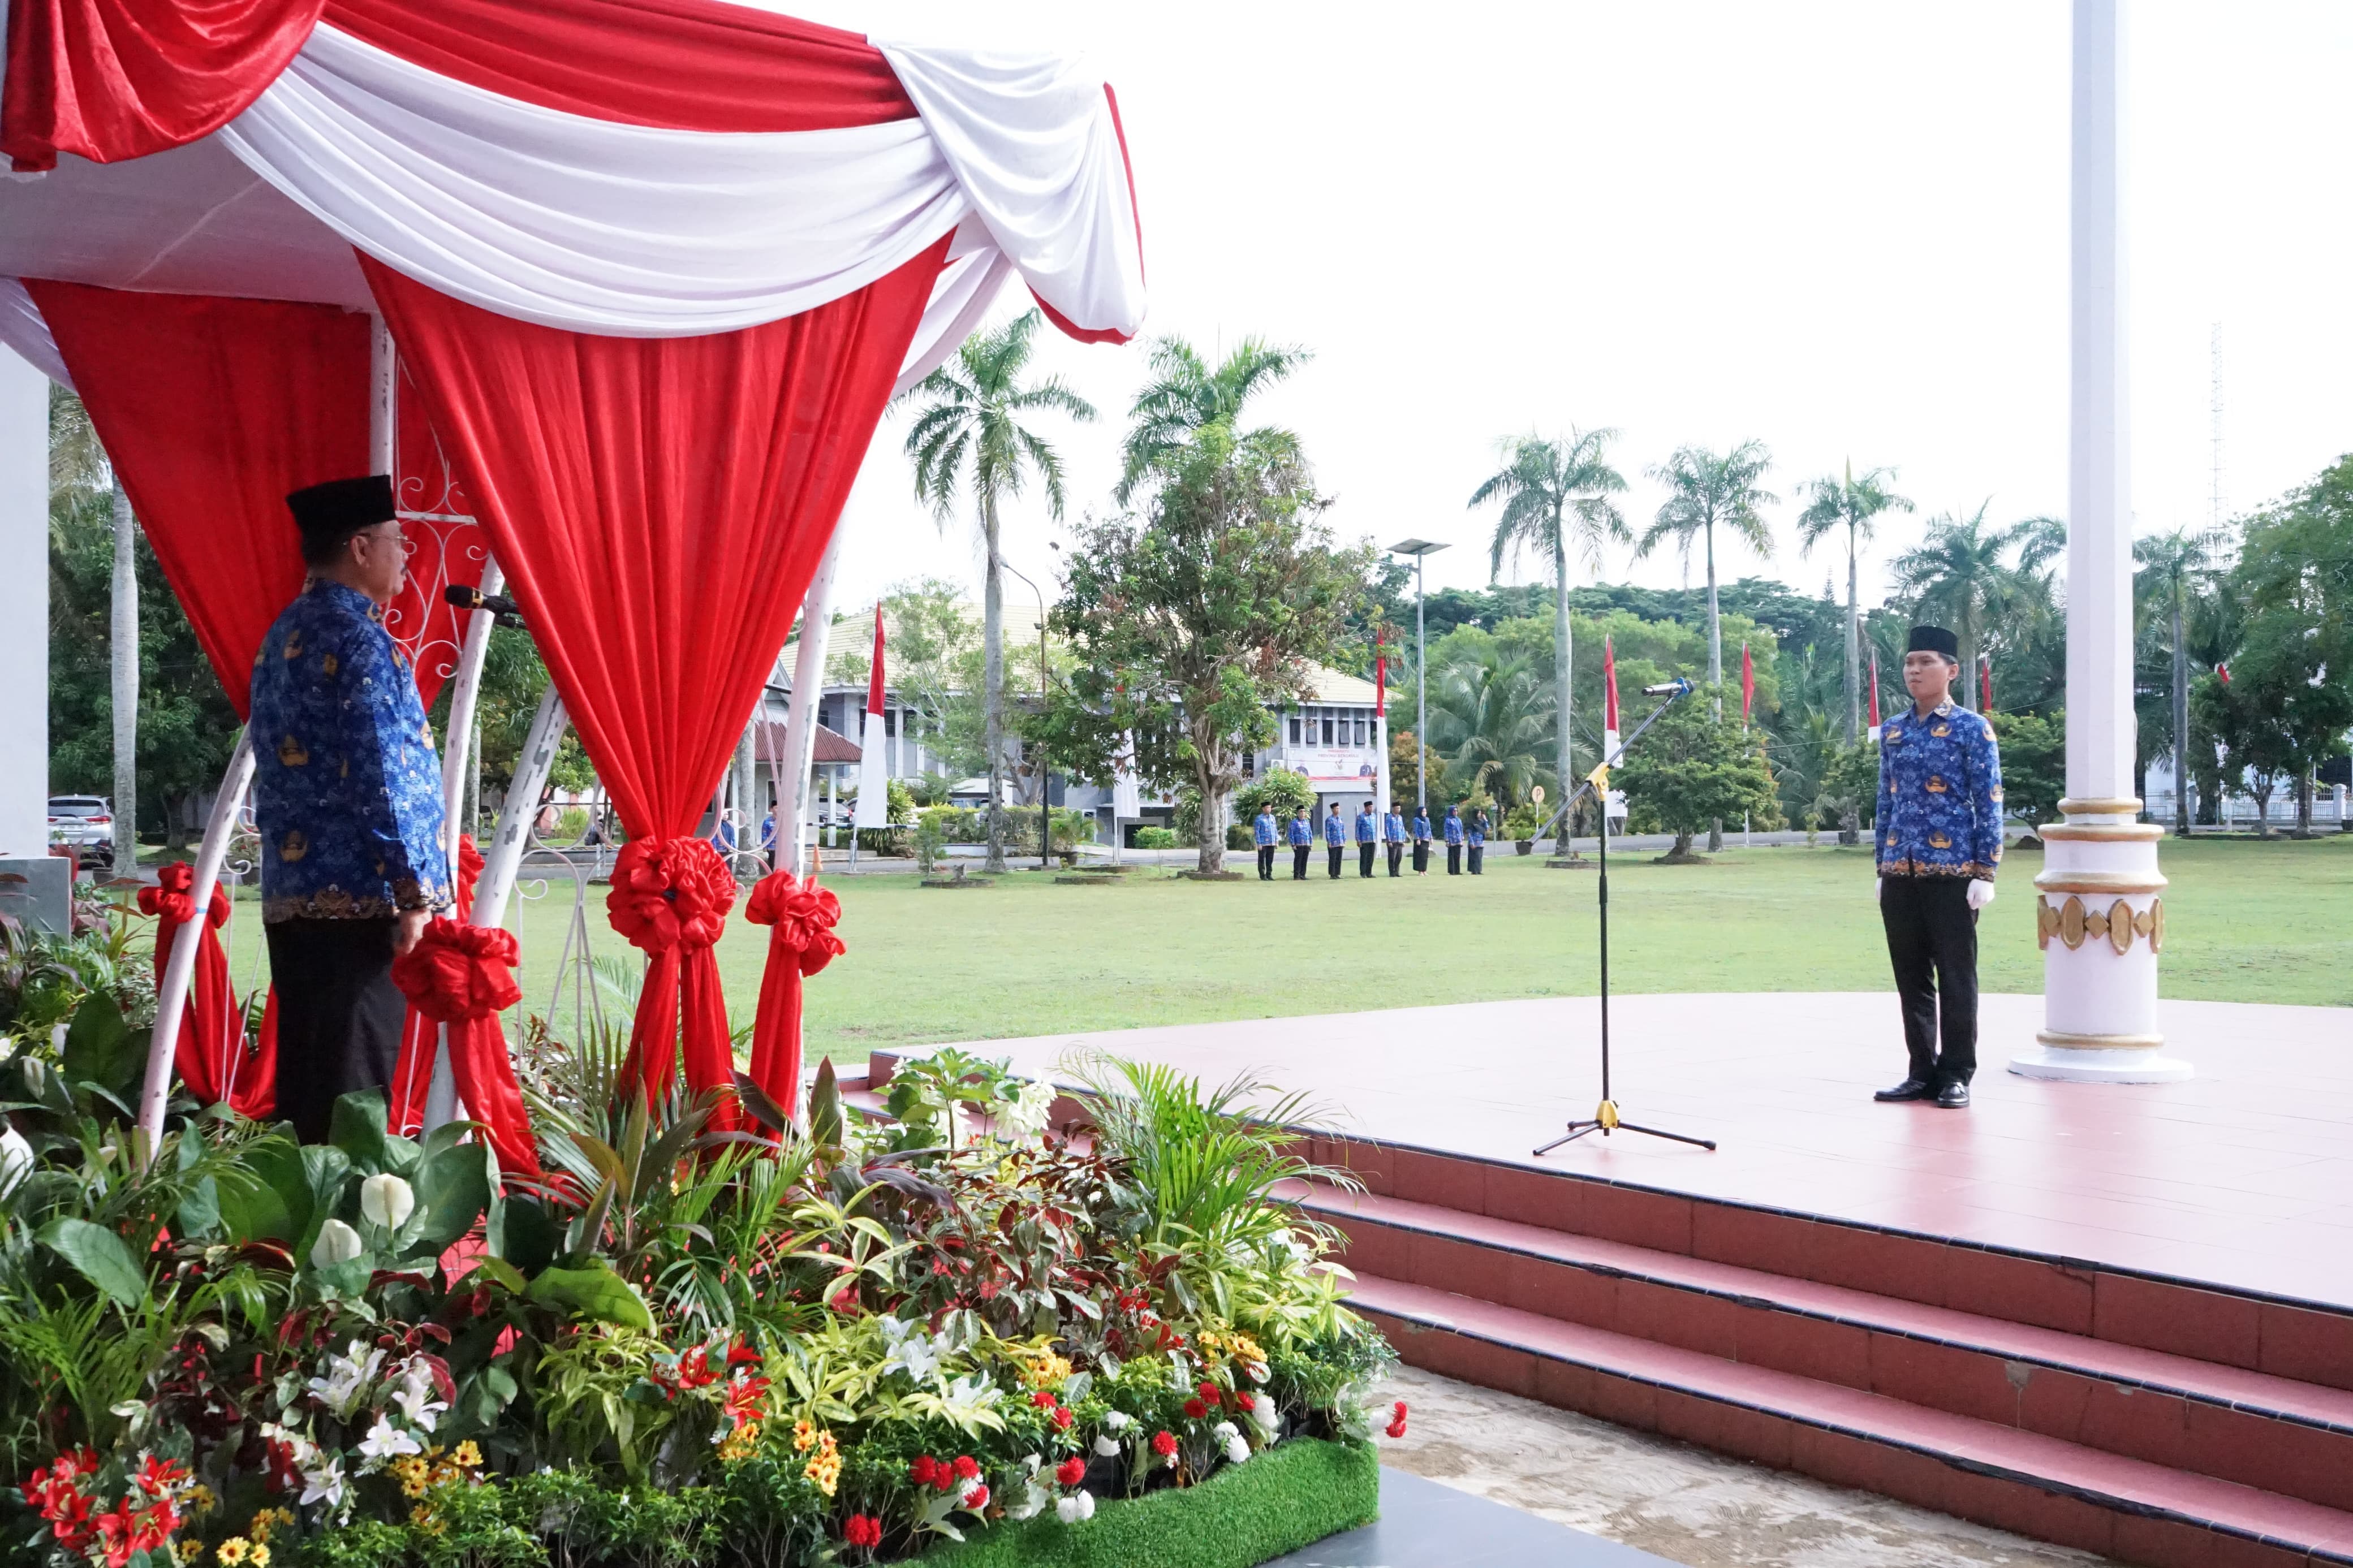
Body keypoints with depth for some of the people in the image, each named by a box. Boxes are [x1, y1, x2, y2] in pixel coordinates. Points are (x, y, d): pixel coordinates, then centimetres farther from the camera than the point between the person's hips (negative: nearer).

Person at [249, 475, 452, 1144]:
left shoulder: (285, 635, 16)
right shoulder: (358, 639, -12)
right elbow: (382, 779, -18)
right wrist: (414, 894, -16)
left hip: (294, 892, 9)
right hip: (358, 896, -9)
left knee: (308, 1077, 12)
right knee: (352, 1088, -5)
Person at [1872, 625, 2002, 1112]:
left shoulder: (1972, 729, -3)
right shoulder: (1893, 731, 12)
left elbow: (1989, 804, -5)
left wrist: (1984, 873, -10)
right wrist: (1883, 868, 13)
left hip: (1952, 875, -5)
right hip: (1901, 876, 5)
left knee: (1956, 978, 2)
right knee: (1912, 978, 9)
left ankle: (1956, 1076, 10)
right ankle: (1922, 1072, 18)